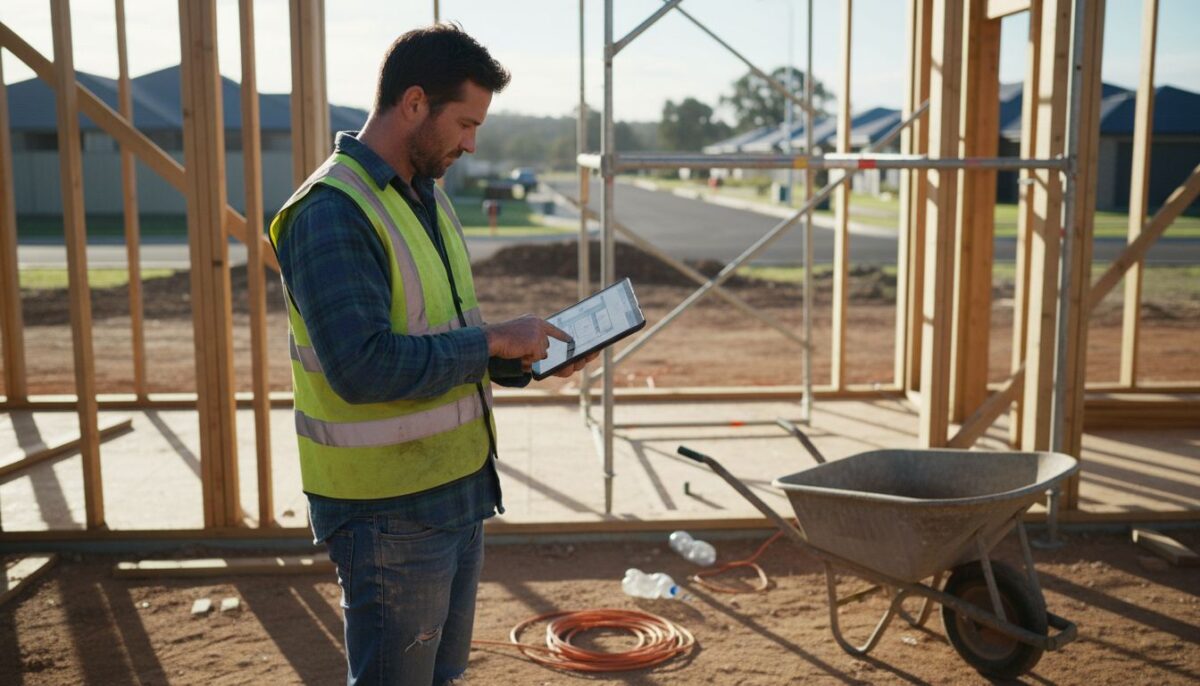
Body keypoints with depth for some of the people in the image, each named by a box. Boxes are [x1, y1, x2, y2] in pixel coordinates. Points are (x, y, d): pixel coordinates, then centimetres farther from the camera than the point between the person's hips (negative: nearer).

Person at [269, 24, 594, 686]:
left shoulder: (426, 195, 10)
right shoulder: (331, 213, -20)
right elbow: (362, 367, -29)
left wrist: (524, 359, 1)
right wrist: (493, 341, -21)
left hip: (460, 490, 9)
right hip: (388, 511, -9)